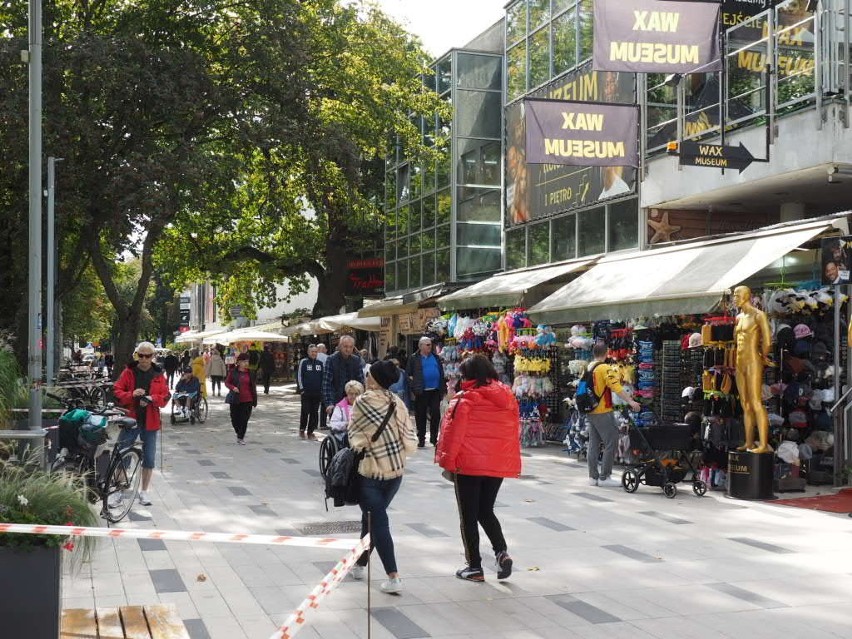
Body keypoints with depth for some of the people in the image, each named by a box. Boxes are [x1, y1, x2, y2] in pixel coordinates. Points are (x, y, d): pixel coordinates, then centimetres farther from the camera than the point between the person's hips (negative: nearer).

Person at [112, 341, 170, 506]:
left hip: (150, 422, 2)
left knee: (149, 458, 7)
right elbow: (117, 392, -3)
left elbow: (165, 397, 2)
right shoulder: (128, 372, 1)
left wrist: (151, 399, -17)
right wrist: (132, 395, -20)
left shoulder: (158, 375, 5)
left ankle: (145, 491, 20)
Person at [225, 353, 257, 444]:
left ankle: (241, 437, 10)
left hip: (247, 400, 0)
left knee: (244, 420, -2)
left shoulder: (250, 373, 4)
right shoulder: (233, 372, -2)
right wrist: (232, 387, -17)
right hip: (235, 400, 0)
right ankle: (239, 433, 32)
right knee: (235, 419, 6)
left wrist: (254, 399, 7)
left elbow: (253, 386, 9)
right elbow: (227, 382, 4)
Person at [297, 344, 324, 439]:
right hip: (306, 392, -4)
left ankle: (310, 431, 11)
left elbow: (322, 377, 17)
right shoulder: (303, 362, -1)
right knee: (305, 412, -5)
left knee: (314, 413, 3)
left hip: (317, 392, 4)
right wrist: (301, 388, -7)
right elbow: (299, 376, -2)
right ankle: (302, 430, 13)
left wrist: (322, 389, 12)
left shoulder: (320, 363, 11)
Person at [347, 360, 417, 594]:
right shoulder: (397, 403, -2)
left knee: (377, 522, -1)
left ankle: (393, 577, -9)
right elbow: (410, 441, -2)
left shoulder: (363, 403, -14)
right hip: (396, 471, 5)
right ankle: (360, 563, 33)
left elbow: (355, 437, -8)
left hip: (370, 471, -5)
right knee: (371, 517, 21)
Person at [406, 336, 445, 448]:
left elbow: (441, 374, 12)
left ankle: (434, 438, 10)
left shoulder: (436, 358, 11)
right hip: (421, 392, -2)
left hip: (435, 391, 2)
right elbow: (409, 374, 0)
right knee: (421, 416, 5)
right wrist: (414, 387, -11)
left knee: (436, 414, 0)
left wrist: (442, 389, 5)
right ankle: (421, 438, 15)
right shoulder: (414, 359, 0)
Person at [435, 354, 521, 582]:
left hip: (469, 464, -5)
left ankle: (474, 567, 10)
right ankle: (502, 551, -2)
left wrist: (447, 461, -4)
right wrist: (514, 463, 17)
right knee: (486, 511, 19)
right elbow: (515, 431, 10)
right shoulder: (508, 397, 5)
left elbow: (453, 433, -13)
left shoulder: (465, 399, -10)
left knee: (468, 516, 7)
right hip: (499, 465, 5)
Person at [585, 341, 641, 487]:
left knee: (594, 444, 11)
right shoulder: (605, 369, -13)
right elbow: (616, 388, -23)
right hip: (603, 412, -8)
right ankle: (604, 477, -5)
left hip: (590, 412, 8)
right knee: (611, 443, -4)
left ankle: (593, 477, 13)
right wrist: (631, 401, -28)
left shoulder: (588, 369, 11)